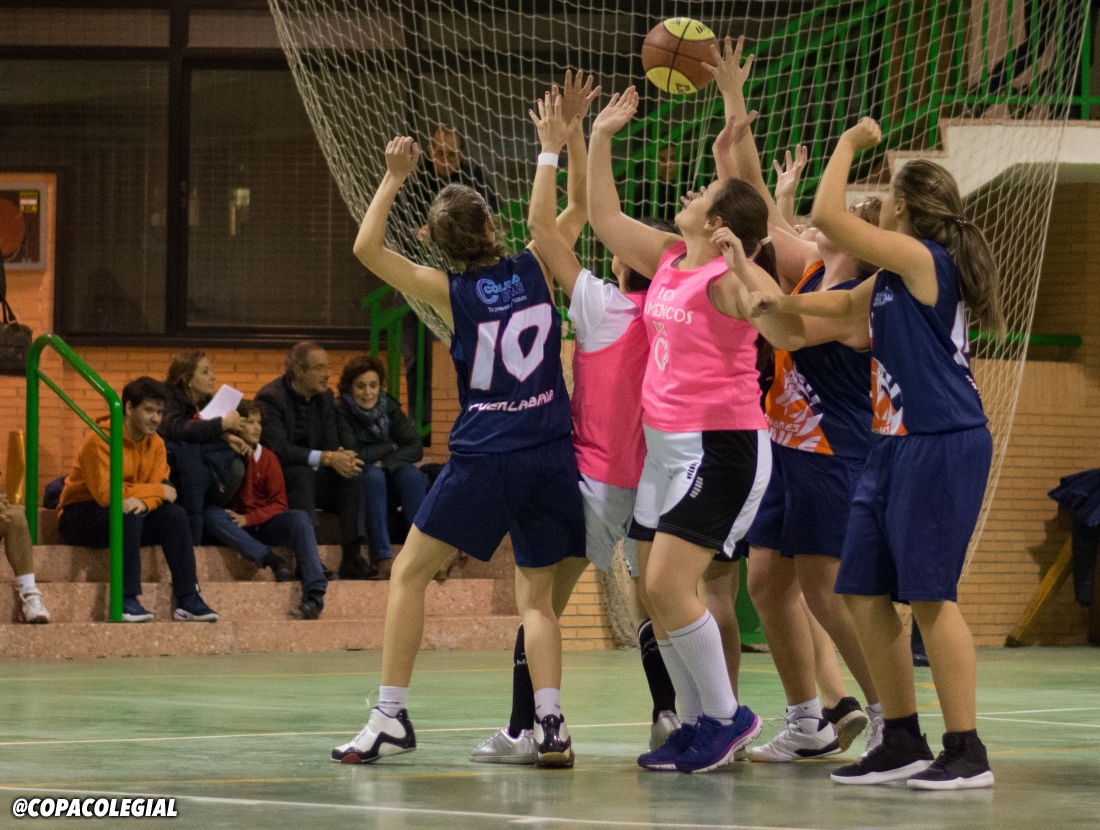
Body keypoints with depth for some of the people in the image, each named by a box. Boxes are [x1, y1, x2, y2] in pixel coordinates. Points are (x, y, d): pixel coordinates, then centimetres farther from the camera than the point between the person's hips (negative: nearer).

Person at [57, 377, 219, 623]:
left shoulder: (155, 443, 3)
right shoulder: (101, 440, -19)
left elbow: (160, 488, -7)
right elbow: (104, 493, -27)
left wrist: (144, 502, -32)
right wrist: (157, 491, -19)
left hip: (130, 514, 6)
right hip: (81, 516, -6)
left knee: (175, 515, -15)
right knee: (128, 517, -34)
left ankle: (187, 600, -18)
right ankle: (127, 600, -35)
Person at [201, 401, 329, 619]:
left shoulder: (268, 458, 7)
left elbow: (278, 504, 2)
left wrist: (248, 519, -15)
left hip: (264, 524, 1)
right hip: (234, 527, -1)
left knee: (298, 518, -27)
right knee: (210, 514, -32)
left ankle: (315, 593, -40)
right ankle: (271, 559, -40)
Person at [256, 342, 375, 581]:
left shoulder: (325, 397, 7)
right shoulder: (270, 398, -16)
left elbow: (331, 443, 5)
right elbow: (277, 449, -27)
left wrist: (342, 456, -21)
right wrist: (327, 458, -32)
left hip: (311, 477, 6)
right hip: (278, 479, -6)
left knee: (352, 473, -18)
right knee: (301, 472, -36)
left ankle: (352, 557, -25)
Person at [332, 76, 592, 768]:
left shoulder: (451, 293, -2)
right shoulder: (536, 268, 2)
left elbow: (367, 248, 0)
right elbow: (580, 210, 18)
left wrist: (395, 177, 3)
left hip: (485, 458, -3)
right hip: (551, 454, 3)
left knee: (410, 575, 9)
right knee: (537, 595, 11)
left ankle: (391, 717, 3)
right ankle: (551, 725, -5)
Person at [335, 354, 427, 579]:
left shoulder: (389, 406, 0)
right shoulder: (341, 411, -13)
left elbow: (416, 448, -4)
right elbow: (353, 455, -20)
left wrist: (385, 461, -18)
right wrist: (392, 446, -11)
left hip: (390, 469, 4)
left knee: (412, 475, -26)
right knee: (373, 476, -35)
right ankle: (382, 559, -40)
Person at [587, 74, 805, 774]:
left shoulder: (729, 276, -14)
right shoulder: (668, 260, 9)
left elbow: (789, 334, -29)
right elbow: (606, 219, 20)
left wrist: (743, 269, -34)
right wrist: (601, 138, 16)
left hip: (721, 447, -9)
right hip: (666, 444, 9)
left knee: (669, 585, -15)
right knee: (657, 592, 7)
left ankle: (726, 717, -2)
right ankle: (699, 725, 14)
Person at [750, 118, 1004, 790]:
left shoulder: (923, 257, -12)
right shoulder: (895, 275, 15)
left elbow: (828, 215, -16)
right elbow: (847, 303, 34)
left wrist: (851, 143, -4)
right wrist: (781, 304, 23)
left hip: (942, 446, -10)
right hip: (896, 446, 10)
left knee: (929, 594, -9)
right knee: (864, 593, 9)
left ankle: (967, 752, -4)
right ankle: (904, 743, 16)